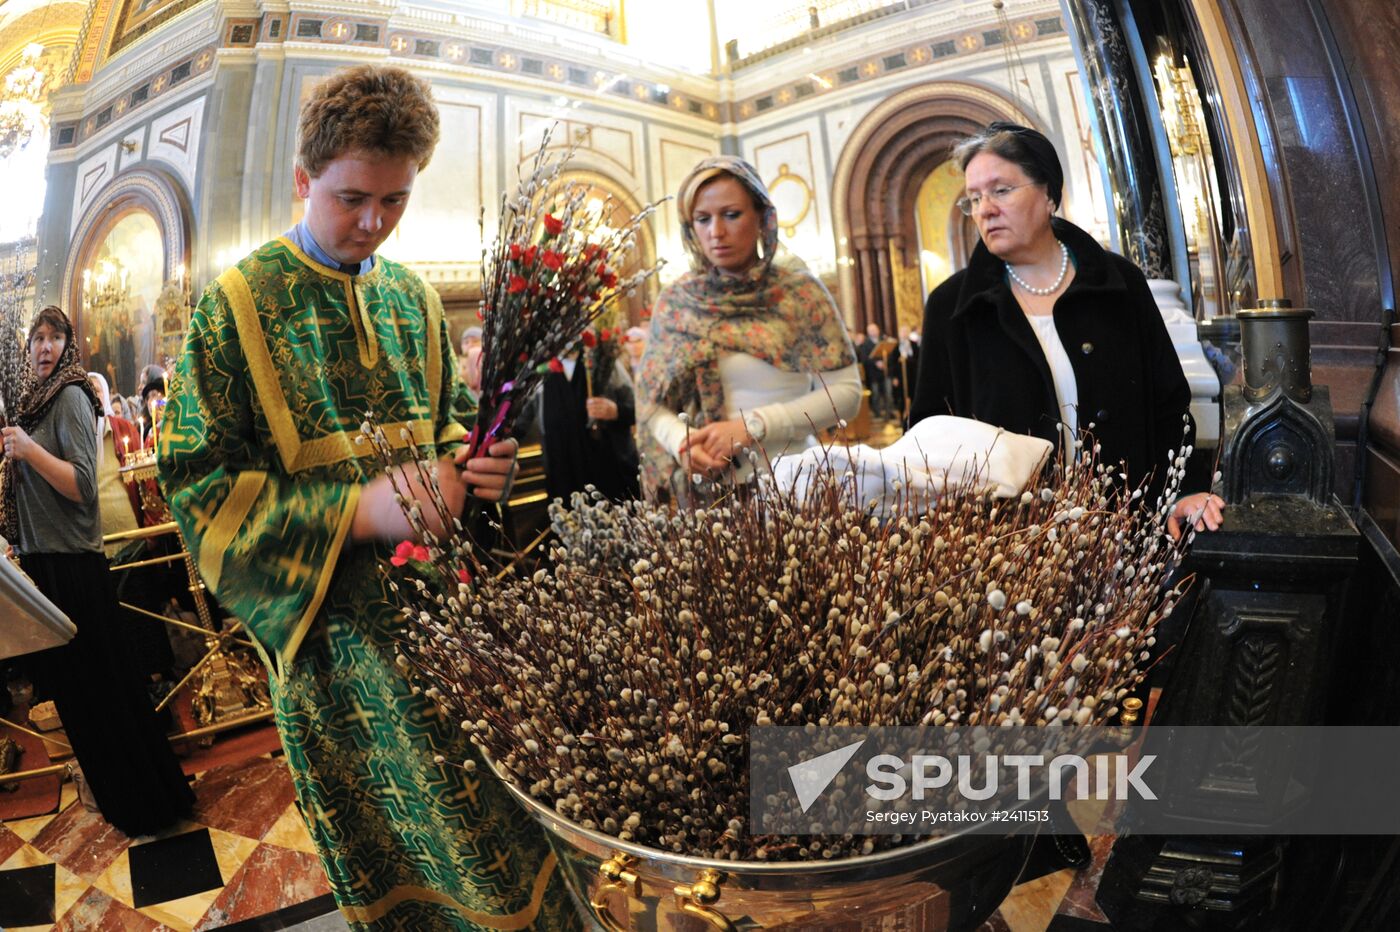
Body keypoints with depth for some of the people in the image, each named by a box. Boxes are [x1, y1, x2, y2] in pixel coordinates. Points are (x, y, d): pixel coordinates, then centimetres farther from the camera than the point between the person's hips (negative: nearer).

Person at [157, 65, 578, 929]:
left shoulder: (414, 297, 7)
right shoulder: (237, 304, -8)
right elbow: (198, 481, -11)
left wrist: (467, 460, -7)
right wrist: (357, 510, -24)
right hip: (333, 622, -4)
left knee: (491, 811, 15)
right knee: (388, 844, 11)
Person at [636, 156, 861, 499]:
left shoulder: (800, 290, -6)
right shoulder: (675, 300, 1)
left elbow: (844, 391, -9)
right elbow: (650, 399, 2)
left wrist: (751, 426, -18)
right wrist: (682, 442, -18)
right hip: (707, 483, 2)